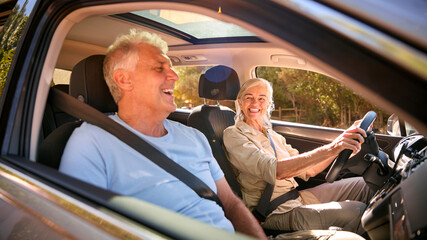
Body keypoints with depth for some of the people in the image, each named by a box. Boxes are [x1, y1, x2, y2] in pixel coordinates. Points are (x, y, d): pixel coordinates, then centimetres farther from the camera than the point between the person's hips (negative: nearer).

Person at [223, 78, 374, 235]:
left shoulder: (273, 136, 17)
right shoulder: (233, 135, -9)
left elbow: (307, 171, 11)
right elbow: (272, 170, -25)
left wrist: (340, 143, -2)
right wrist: (329, 149, -30)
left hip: (296, 197, 8)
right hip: (275, 212, -8)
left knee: (361, 184, 2)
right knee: (356, 211, -19)